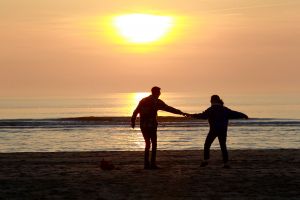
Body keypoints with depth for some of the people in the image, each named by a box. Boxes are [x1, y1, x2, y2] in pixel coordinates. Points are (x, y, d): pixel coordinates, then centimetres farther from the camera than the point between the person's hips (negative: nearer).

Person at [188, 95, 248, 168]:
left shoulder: (211, 109, -8)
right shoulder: (225, 109, 9)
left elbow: (203, 116, -21)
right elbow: (234, 114, 16)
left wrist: (193, 115, -20)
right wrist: (244, 115, 31)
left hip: (214, 130, -5)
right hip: (223, 131, 5)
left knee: (207, 145, 7)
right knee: (223, 146, 9)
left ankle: (206, 160, -4)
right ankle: (226, 163, 1)